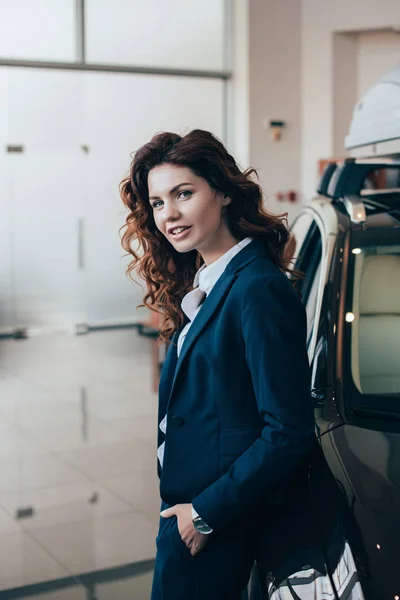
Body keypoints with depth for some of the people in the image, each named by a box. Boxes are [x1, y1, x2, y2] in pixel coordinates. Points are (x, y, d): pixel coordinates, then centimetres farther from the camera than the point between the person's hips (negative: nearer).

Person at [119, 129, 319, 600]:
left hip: (221, 520, -8)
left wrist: (206, 512, -17)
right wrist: (184, 507, 3)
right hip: (187, 506, 8)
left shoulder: (258, 288, -20)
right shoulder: (200, 286, 7)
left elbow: (289, 432, -22)